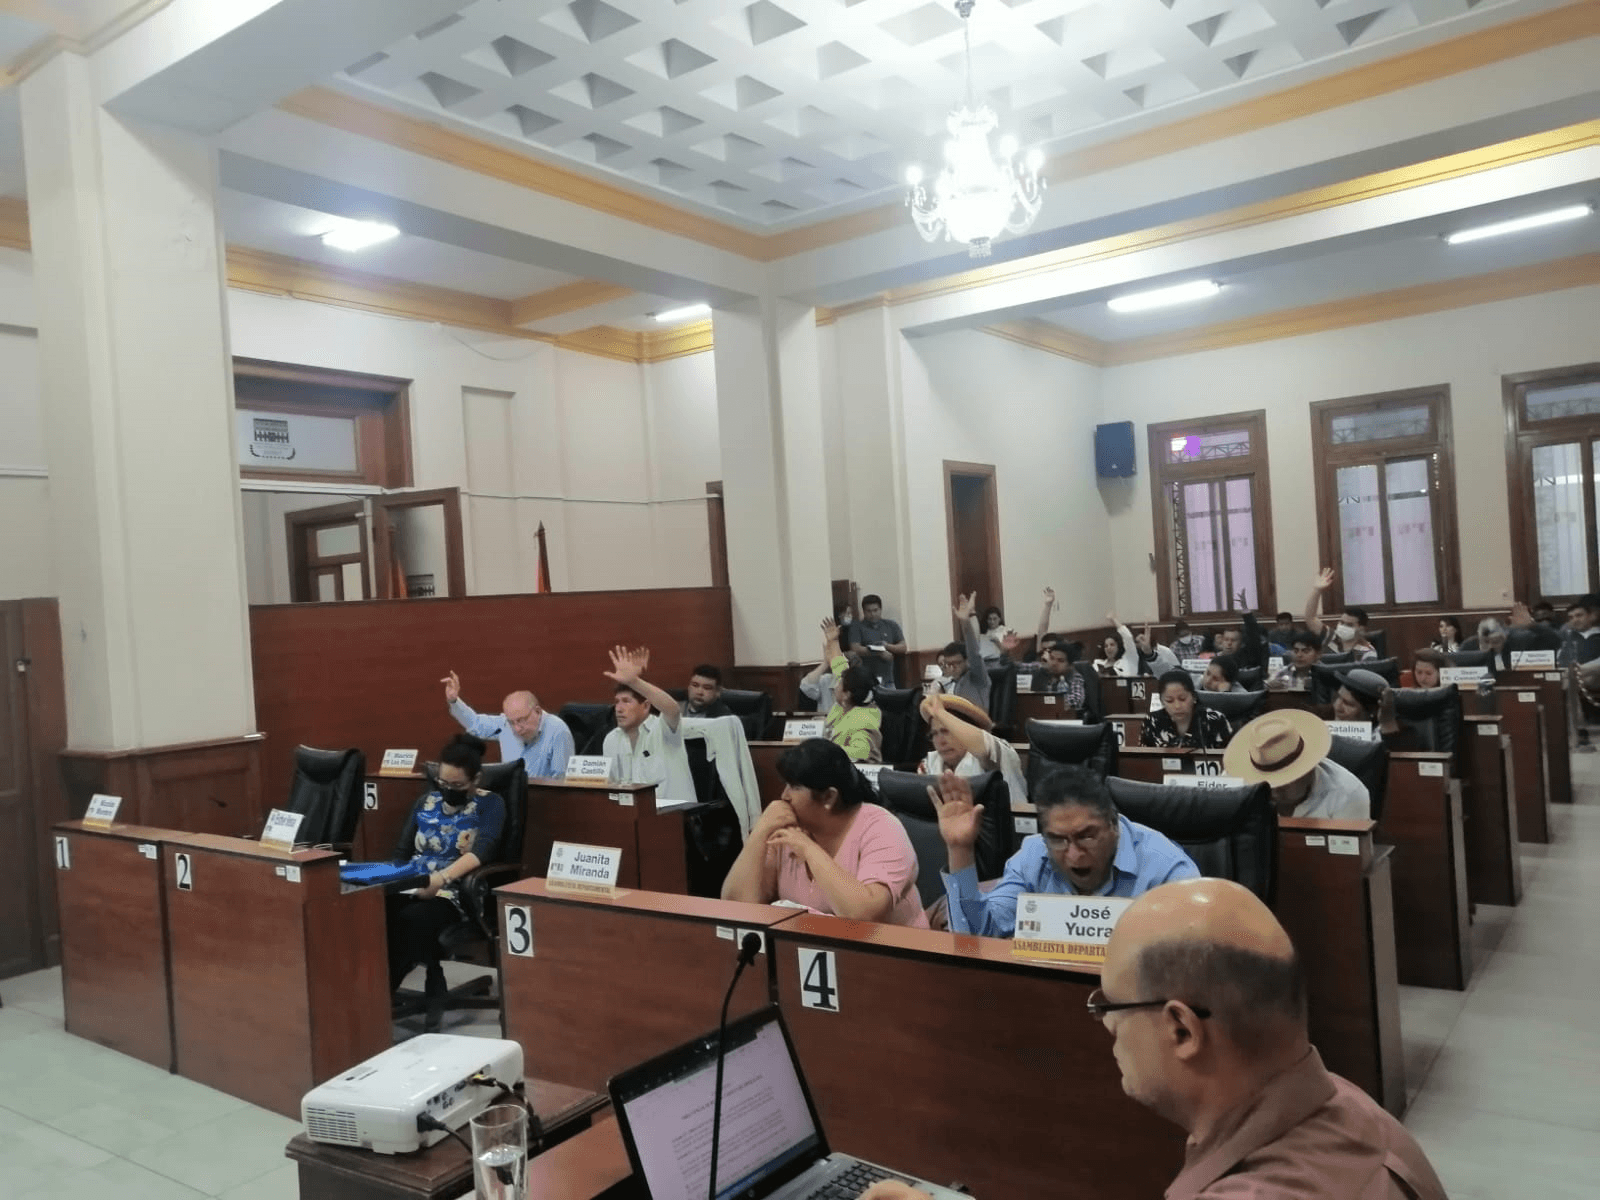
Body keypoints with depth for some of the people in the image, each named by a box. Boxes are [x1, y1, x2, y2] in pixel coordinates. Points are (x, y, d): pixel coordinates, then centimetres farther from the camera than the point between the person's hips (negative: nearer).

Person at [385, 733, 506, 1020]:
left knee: (414, 918, -37)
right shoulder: (426, 803, 17)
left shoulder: (490, 805, 1)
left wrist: (441, 879, -32)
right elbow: (402, 851, 18)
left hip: (456, 892, -5)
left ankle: (381, 993, -14)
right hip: (413, 887, 5)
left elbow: (481, 851, -17)